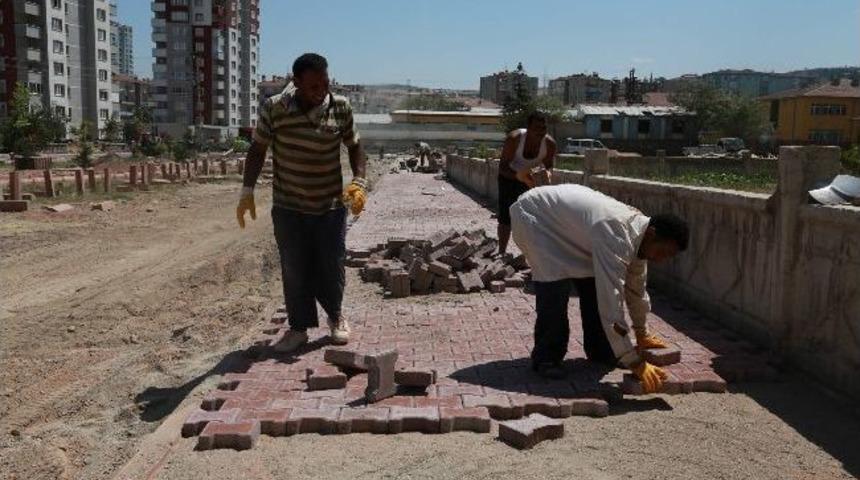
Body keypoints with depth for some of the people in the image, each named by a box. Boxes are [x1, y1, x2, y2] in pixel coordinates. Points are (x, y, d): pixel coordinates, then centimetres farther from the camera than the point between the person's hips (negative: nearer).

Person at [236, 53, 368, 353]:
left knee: (332, 267, 8)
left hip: (331, 206, 1)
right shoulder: (274, 109, -10)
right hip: (288, 207, 0)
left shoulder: (340, 107, -6)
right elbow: (258, 150, 0)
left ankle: (336, 316, 34)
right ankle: (299, 328, 22)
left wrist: (359, 182, -10)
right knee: (294, 271, 6)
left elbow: (354, 147, 5)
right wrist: (247, 190, -6)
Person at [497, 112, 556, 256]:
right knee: (506, 218, -7)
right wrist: (519, 176, -51)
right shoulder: (514, 138, -34)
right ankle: (502, 252, 5)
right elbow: (502, 167, -33)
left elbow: (550, 166, -11)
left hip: (533, 179, 3)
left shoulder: (550, 143, -25)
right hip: (510, 178, -3)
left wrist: (547, 173, -36)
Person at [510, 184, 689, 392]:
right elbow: (611, 300, -39)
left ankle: (599, 351, 15)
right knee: (556, 284, -23)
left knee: (593, 279, 1)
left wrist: (641, 334, 18)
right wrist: (635, 362, -34)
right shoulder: (616, 236, -37)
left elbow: (636, 286, 8)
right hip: (534, 215, -9)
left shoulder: (637, 229, -8)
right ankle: (546, 359, -8)